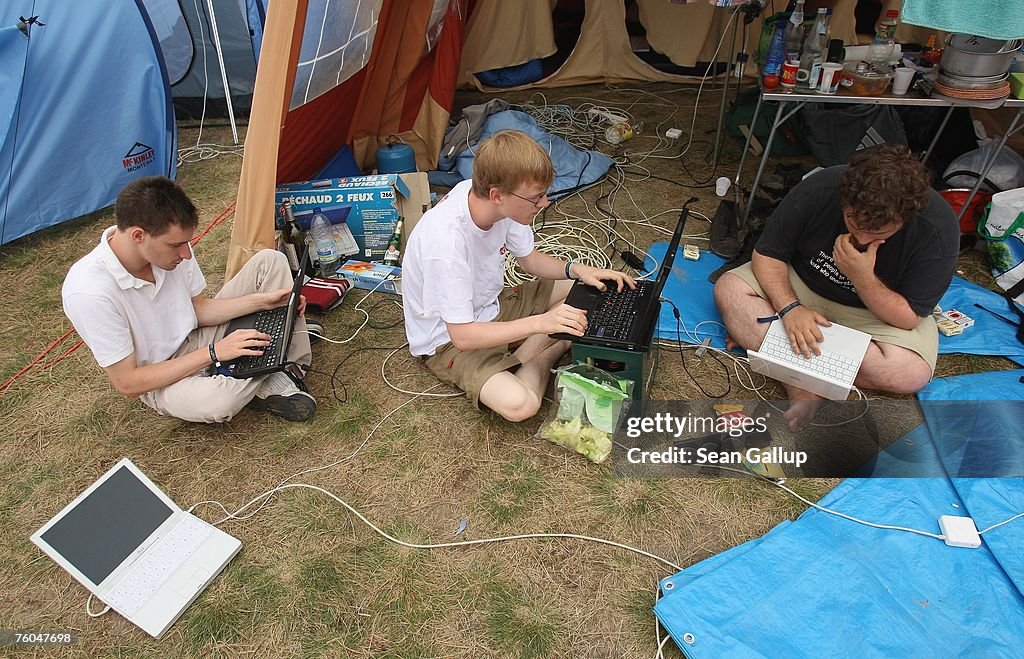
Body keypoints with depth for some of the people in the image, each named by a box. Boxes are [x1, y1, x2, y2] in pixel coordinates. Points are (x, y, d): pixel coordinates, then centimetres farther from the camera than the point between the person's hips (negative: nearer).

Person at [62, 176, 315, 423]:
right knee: (218, 400, -42)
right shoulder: (89, 291, -31)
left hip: (197, 336, 6)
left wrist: (261, 300, -12)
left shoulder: (169, 245, -15)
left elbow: (198, 308, 2)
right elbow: (128, 384, -24)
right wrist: (214, 353, -29)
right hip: (161, 381, -6)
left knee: (270, 261, -5)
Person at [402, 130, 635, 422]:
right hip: (449, 340, -7)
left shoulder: (504, 204, -14)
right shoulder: (446, 240, -35)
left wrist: (578, 270, -13)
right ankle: (549, 352, -1)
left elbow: (529, 258, 4)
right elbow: (462, 336, -31)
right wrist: (541, 323, -36)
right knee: (519, 404, -31)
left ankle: (516, 361, -4)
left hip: (491, 306, 8)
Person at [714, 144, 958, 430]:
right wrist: (790, 307, -32)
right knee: (729, 289, -23)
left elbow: (909, 319, -21)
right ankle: (802, 386, -31)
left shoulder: (938, 232, -26)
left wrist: (863, 278, -38)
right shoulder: (818, 189, -25)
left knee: (913, 374, -31)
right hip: (802, 285, 1)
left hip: (877, 312, -1)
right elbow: (766, 254, -16)